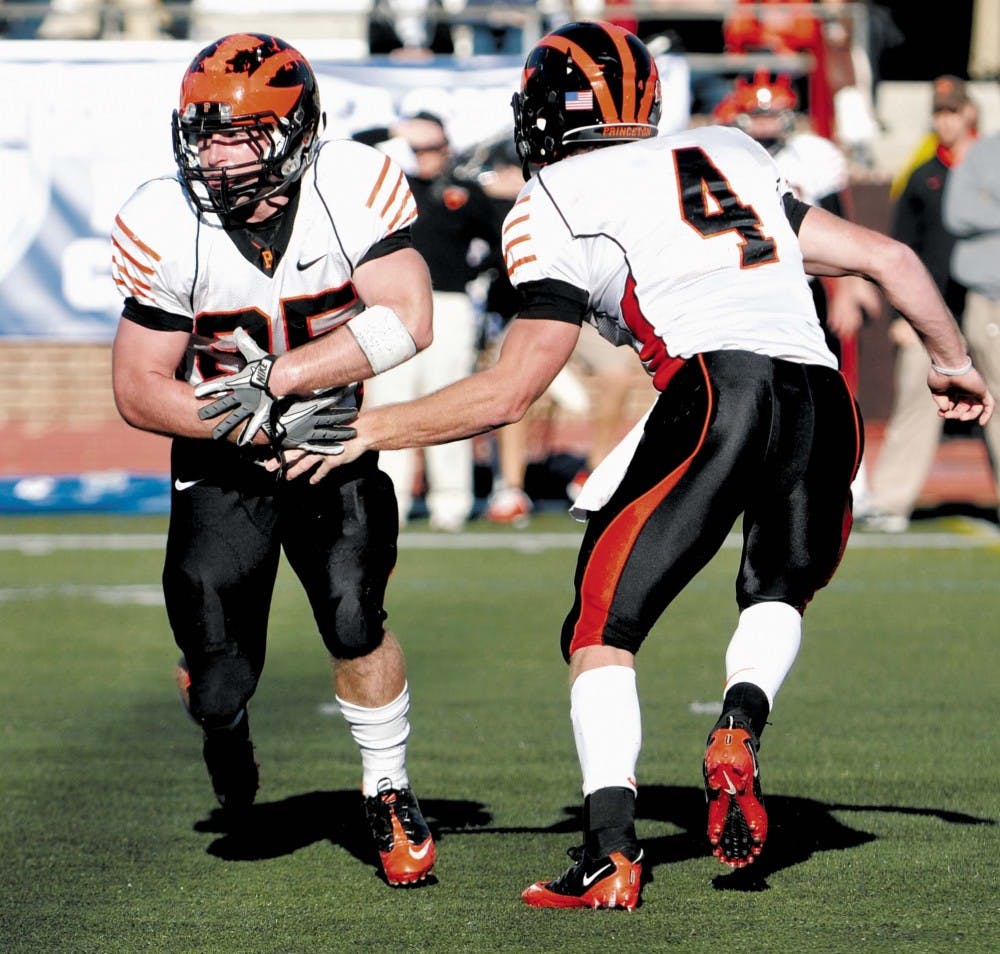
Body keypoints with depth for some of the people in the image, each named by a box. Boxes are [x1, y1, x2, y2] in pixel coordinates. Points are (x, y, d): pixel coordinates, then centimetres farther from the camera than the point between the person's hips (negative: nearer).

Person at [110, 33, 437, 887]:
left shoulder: (356, 191, -19)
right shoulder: (166, 228, -19)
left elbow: (406, 320, -26)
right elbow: (139, 391, -15)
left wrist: (271, 380, -31)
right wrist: (258, 426, -27)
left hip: (336, 441, 0)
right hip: (223, 459, 0)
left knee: (354, 618, -22)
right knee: (218, 687, -4)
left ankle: (389, 792, 4)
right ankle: (224, 719, 37)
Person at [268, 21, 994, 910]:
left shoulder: (559, 200, 12)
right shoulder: (733, 153, 28)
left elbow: (507, 393, 12)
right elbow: (887, 256, 30)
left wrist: (368, 429, 23)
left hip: (716, 386, -5)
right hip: (826, 400, 5)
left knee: (602, 628, 7)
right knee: (779, 592, 30)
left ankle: (611, 851, -10)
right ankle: (739, 728, 1)